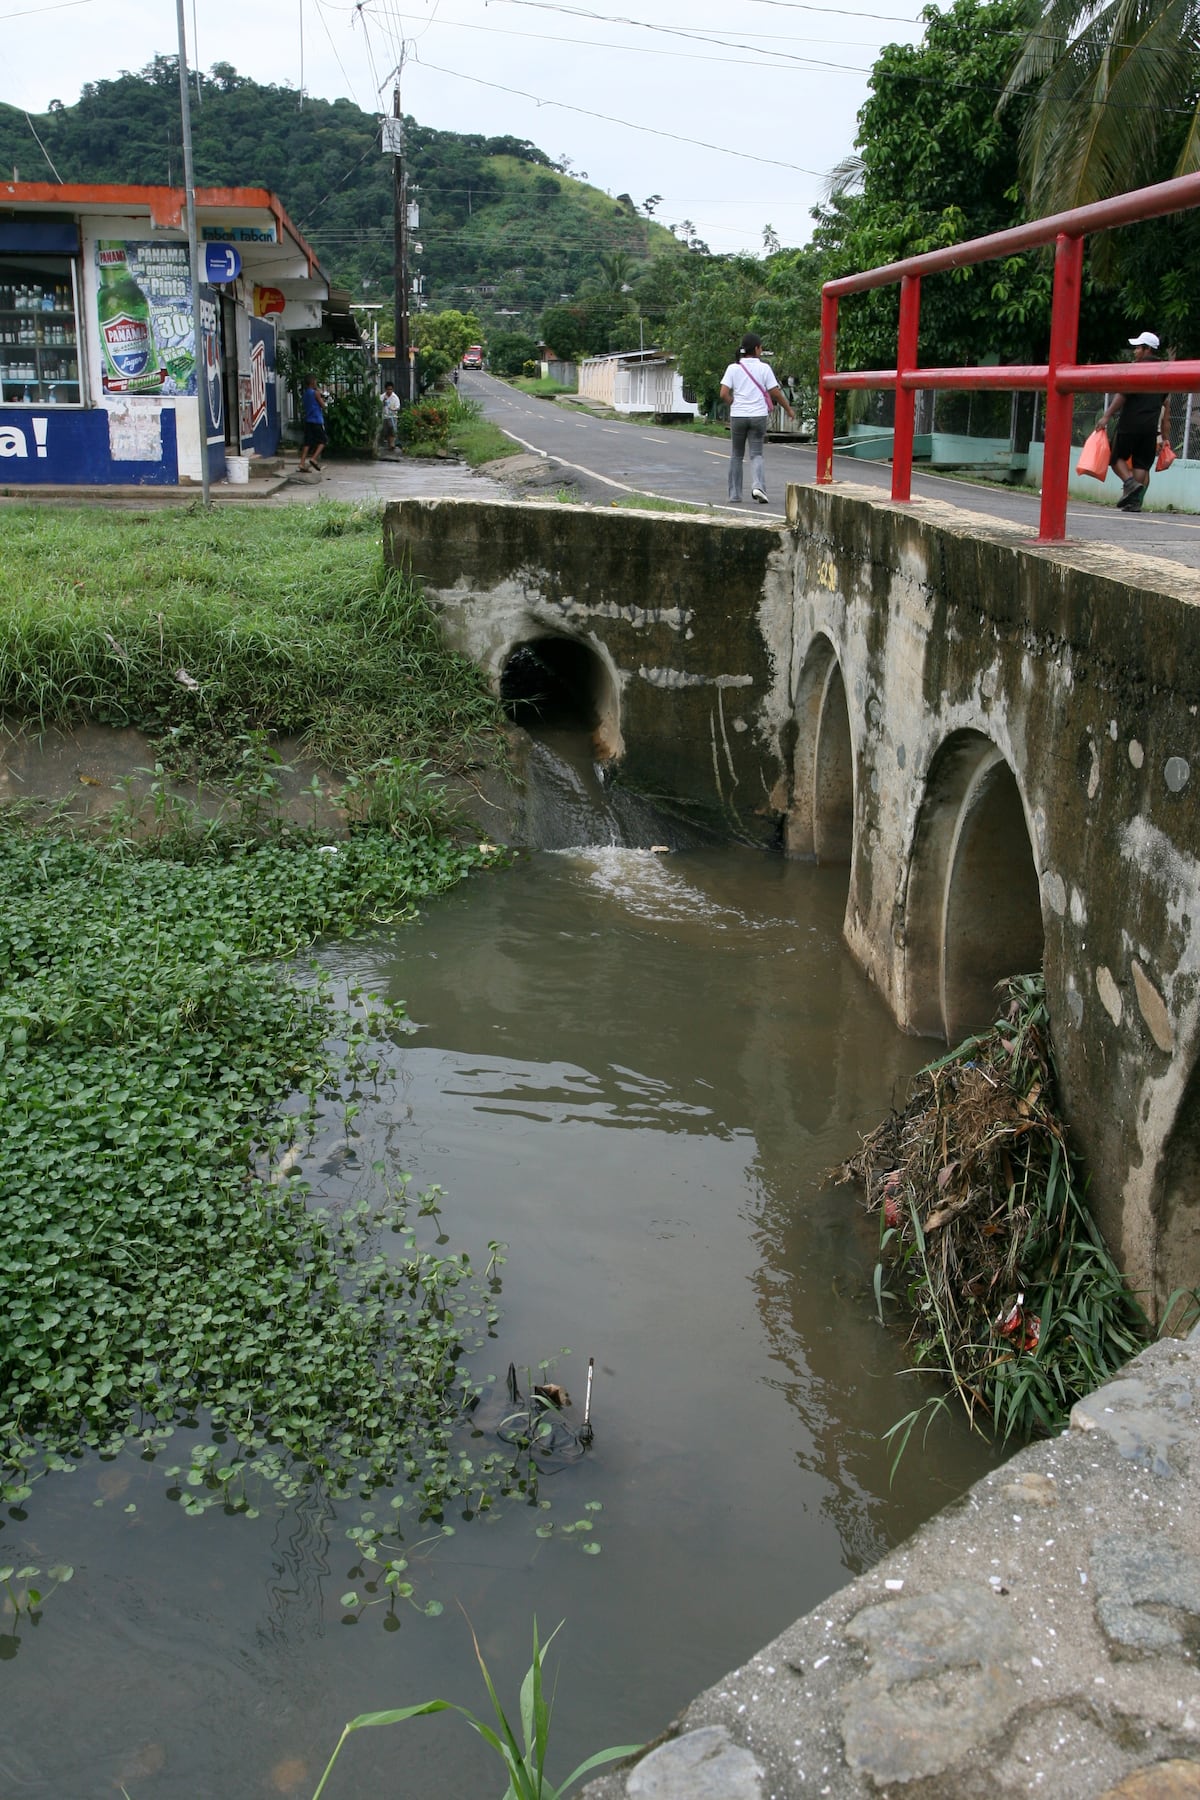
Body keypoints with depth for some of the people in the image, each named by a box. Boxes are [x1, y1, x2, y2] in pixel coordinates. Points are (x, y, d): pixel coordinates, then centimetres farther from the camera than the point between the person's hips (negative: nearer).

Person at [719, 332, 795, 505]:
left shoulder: (733, 368, -1)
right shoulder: (764, 368, -3)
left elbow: (724, 394, -8)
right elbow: (775, 393, -1)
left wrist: (735, 405, 9)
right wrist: (788, 409, 12)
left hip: (737, 417, 1)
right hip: (758, 416, -1)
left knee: (736, 456, 12)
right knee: (756, 454, 6)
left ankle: (735, 495, 12)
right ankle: (758, 486, -20)